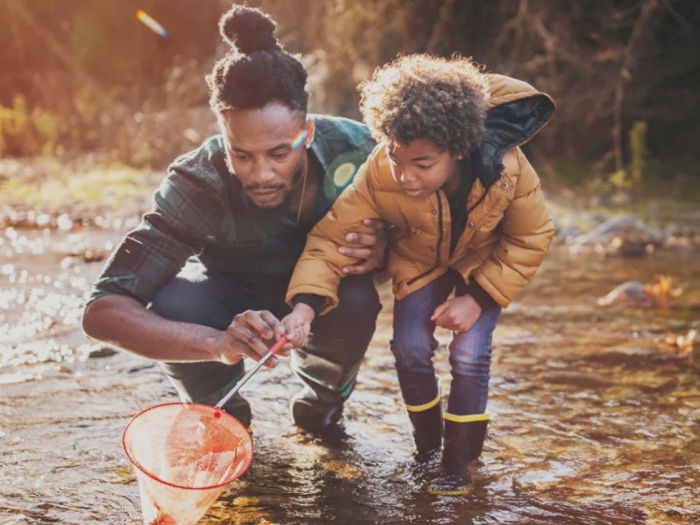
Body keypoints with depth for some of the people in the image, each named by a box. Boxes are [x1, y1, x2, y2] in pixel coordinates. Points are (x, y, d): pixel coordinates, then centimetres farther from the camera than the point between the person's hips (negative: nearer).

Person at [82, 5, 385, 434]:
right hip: (232, 287, -1)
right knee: (173, 308, -34)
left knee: (356, 301, -34)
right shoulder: (197, 185, -34)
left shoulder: (354, 149, -30)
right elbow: (102, 311, -40)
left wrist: (381, 251, -37)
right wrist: (219, 343, -57)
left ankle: (322, 397, 1)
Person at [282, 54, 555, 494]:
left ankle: (459, 465, 6)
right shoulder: (379, 175, -37)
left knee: (470, 354, -15)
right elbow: (333, 235, -29)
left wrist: (478, 297, -24)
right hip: (420, 260, 1)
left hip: (486, 262, -1)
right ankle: (427, 444, 17)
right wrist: (306, 304, -46)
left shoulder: (507, 169, -37)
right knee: (410, 347, -12)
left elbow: (531, 240, -19)